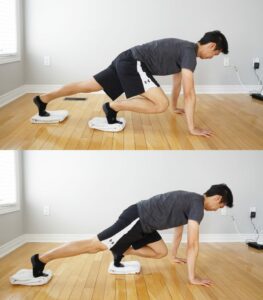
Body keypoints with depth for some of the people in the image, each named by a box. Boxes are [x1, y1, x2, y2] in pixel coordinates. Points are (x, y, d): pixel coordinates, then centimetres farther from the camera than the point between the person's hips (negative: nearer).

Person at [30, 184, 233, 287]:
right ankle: (40, 260, -8)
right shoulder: (198, 205, -14)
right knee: (95, 246, -10)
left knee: (161, 252, 14)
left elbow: (179, 229, 33)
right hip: (137, 219, -10)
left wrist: (175, 256, 42)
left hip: (143, 222, 10)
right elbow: (193, 244, -18)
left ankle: (121, 252, 17)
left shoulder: (191, 200, 18)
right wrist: (192, 277, -14)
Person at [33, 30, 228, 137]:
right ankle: (113, 107, -9)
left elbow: (177, 79, 33)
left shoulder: (184, 49, 18)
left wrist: (176, 107, 44)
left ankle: (43, 100, 25)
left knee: (88, 86, 17)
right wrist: (192, 128, -16)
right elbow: (189, 93, -18)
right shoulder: (190, 53, -12)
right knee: (161, 104, -21)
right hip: (133, 64, -10)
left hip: (126, 61, 10)